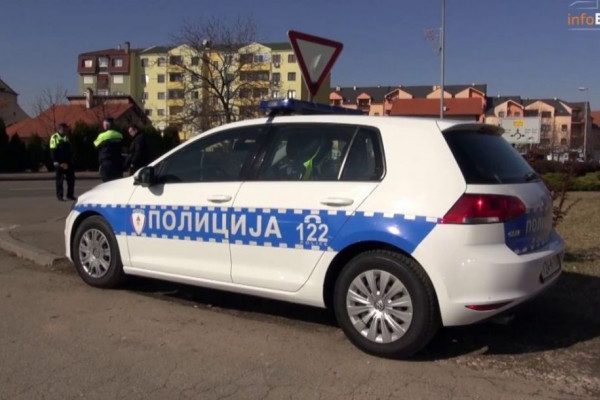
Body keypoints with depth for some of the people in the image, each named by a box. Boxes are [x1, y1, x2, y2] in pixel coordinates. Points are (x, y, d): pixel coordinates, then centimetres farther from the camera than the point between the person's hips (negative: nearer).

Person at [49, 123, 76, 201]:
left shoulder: (66, 137, 15)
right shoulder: (54, 137, -5)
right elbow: (53, 151, -10)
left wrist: (69, 160, 10)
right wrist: (55, 161, -18)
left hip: (67, 162, 6)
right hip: (59, 162, -6)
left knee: (71, 178, 6)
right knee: (60, 179, -1)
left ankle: (70, 195, 14)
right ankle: (59, 195, 5)